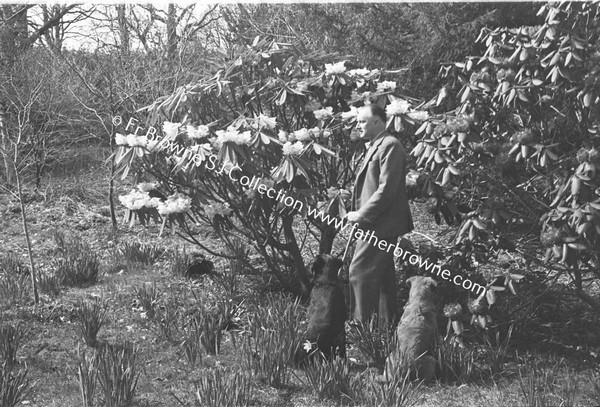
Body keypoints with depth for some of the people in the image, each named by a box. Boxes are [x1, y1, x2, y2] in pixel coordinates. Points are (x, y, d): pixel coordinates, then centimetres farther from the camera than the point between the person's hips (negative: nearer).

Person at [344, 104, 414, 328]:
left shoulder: (390, 146, -13)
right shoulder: (376, 146, 18)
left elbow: (387, 188, -20)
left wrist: (362, 215, -17)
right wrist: (359, 213, 9)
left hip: (380, 224, -10)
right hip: (375, 224, 10)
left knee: (360, 271, -9)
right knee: (382, 275, 13)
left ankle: (363, 324, -5)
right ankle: (386, 323, 20)